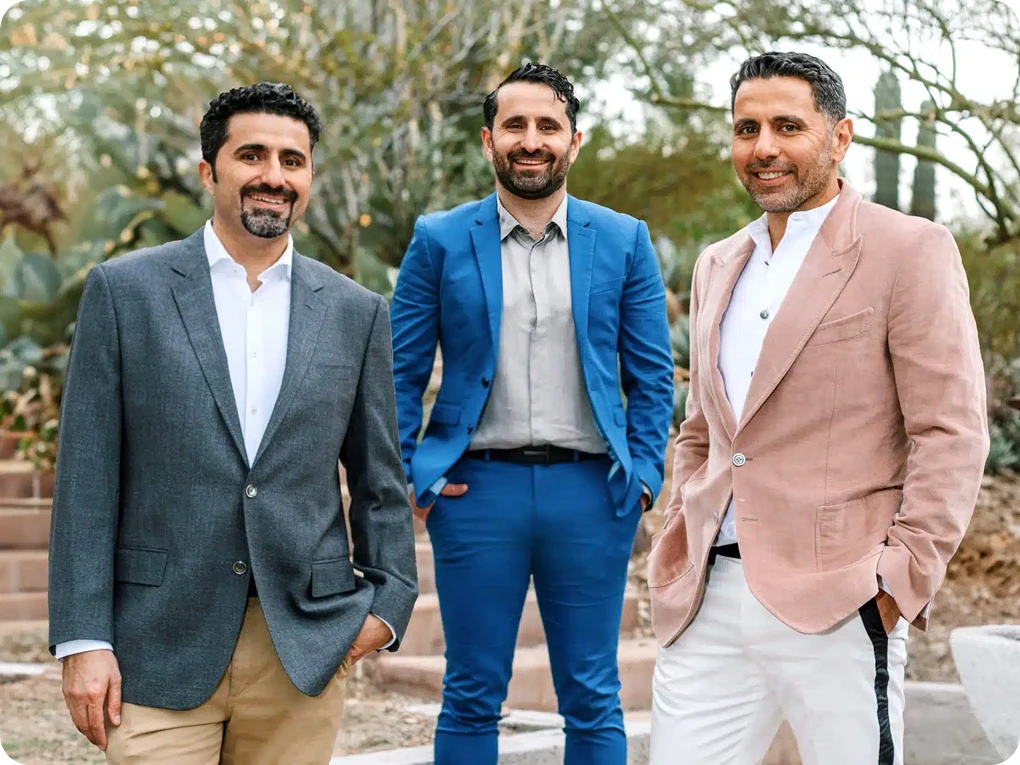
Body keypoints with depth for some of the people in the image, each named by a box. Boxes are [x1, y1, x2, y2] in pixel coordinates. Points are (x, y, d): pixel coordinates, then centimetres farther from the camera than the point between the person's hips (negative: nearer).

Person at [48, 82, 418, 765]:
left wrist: (389, 602, 1)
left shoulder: (356, 313, 9)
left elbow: (379, 482, 14)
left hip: (306, 649, 2)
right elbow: (87, 476, -1)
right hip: (161, 648, -2)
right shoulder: (125, 290, 2)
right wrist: (83, 641, -6)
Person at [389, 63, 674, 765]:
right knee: (472, 698, 7)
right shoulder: (441, 240, 3)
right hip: (478, 488, -1)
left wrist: (644, 474, -2)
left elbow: (652, 376, 8)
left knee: (594, 701, 7)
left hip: (591, 491, 1)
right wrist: (412, 476, -4)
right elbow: (401, 373, 5)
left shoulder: (625, 241, 6)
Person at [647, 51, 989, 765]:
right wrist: (679, 552, 14)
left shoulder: (910, 251, -3)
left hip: (835, 606, -6)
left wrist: (900, 579, -14)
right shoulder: (719, 265, 18)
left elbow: (951, 434, -8)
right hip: (708, 600, 6)